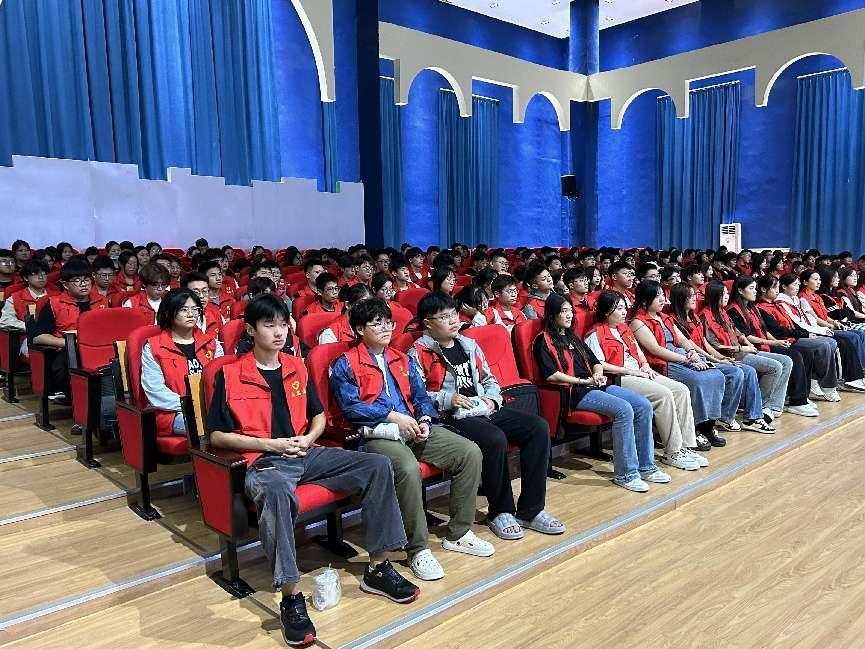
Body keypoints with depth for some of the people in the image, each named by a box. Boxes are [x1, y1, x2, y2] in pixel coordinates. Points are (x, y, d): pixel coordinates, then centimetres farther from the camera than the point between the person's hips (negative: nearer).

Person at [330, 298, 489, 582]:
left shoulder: (402, 360, 23)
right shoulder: (345, 365, 3)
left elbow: (421, 395, 18)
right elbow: (350, 406, -10)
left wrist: (425, 419, -4)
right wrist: (393, 416, -15)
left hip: (413, 428, 6)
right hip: (376, 434, -6)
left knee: (470, 452, -11)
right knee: (408, 468, -37)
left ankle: (458, 534, 2)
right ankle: (418, 550, -20)